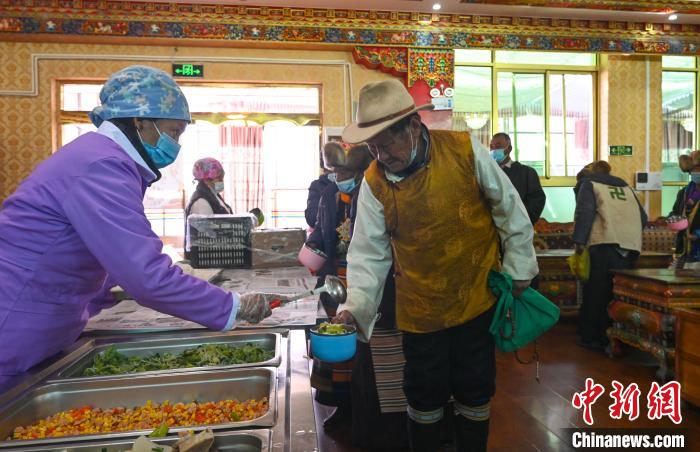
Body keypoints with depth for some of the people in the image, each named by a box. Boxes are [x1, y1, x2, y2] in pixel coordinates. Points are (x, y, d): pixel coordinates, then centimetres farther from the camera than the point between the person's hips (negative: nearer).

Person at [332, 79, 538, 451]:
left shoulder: (465, 151, -13)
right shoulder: (374, 183, -11)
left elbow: (509, 208, -2)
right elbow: (370, 252, -8)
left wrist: (519, 266, 2)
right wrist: (355, 305, -20)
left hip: (478, 298, 0)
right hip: (420, 309, 0)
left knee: (474, 393, 14)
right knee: (425, 396, 11)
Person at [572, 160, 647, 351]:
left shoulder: (589, 183, 11)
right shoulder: (624, 186, 27)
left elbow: (584, 211, -5)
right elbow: (642, 217, 22)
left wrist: (579, 240, -5)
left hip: (605, 244, -5)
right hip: (632, 246, 5)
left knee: (597, 292, 0)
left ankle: (589, 337, 4)